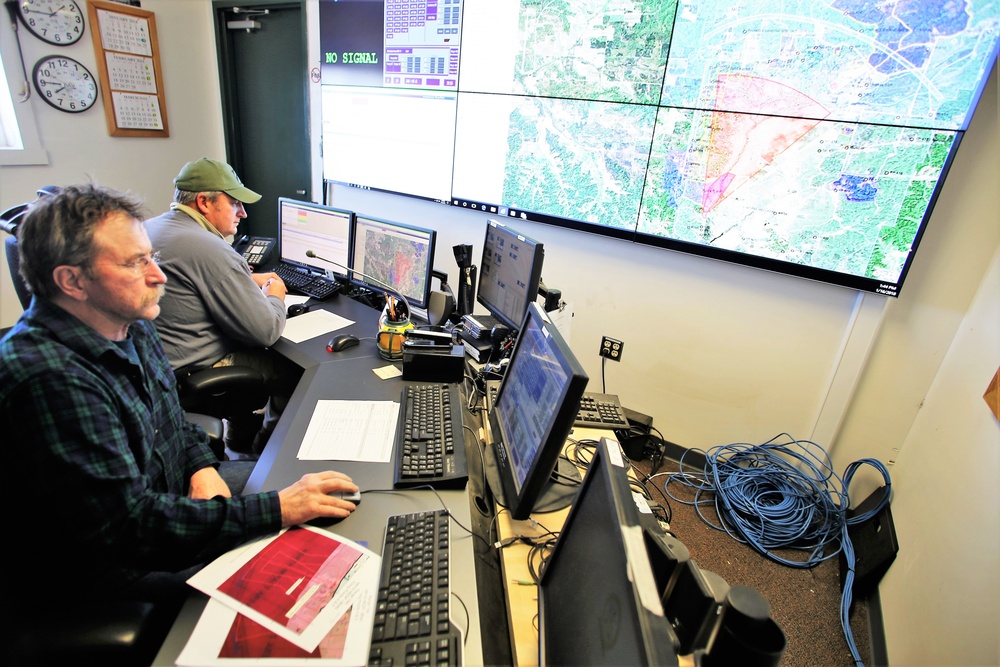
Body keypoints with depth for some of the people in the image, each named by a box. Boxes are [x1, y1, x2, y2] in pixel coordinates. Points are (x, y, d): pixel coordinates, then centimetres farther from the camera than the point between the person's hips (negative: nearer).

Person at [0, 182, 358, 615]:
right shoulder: (48, 379, -32)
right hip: (107, 569, -8)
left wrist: (202, 467, -8)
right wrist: (276, 510, -32)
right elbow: (130, 526, -31)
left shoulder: (131, 325, -2)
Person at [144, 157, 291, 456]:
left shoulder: (150, 228, 5)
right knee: (294, 365, 4)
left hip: (153, 361, 10)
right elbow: (265, 331, -24)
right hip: (193, 375, -10)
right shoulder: (211, 249, -26)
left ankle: (240, 432, 38)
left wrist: (247, 281, 13)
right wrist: (274, 297, -3)